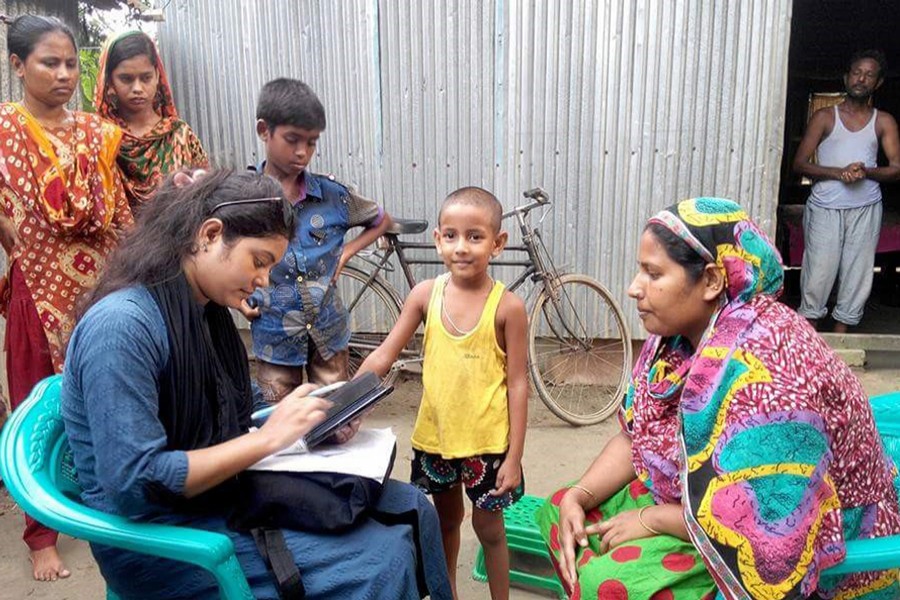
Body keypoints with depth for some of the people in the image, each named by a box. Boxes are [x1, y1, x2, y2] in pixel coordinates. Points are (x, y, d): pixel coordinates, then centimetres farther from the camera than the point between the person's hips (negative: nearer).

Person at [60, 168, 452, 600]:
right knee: (381, 556, -19)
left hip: (223, 496, 8)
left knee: (410, 508, -1)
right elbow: (137, 484, -24)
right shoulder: (121, 325, -21)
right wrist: (267, 438, -21)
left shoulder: (209, 314, 6)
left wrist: (308, 425, -4)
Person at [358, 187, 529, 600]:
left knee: (488, 526, 14)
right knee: (445, 521, 24)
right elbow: (382, 356, -5)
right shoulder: (425, 294, -7)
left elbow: (517, 383, -11)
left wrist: (514, 456, -11)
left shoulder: (507, 306, -14)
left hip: (486, 440, -3)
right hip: (434, 434, 4)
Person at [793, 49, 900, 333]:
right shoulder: (825, 117, 7)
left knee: (857, 277, 3)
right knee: (818, 275, -5)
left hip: (866, 209, 2)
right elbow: (799, 163, 0)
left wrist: (866, 172, -15)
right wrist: (839, 173, -15)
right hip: (825, 207, -2)